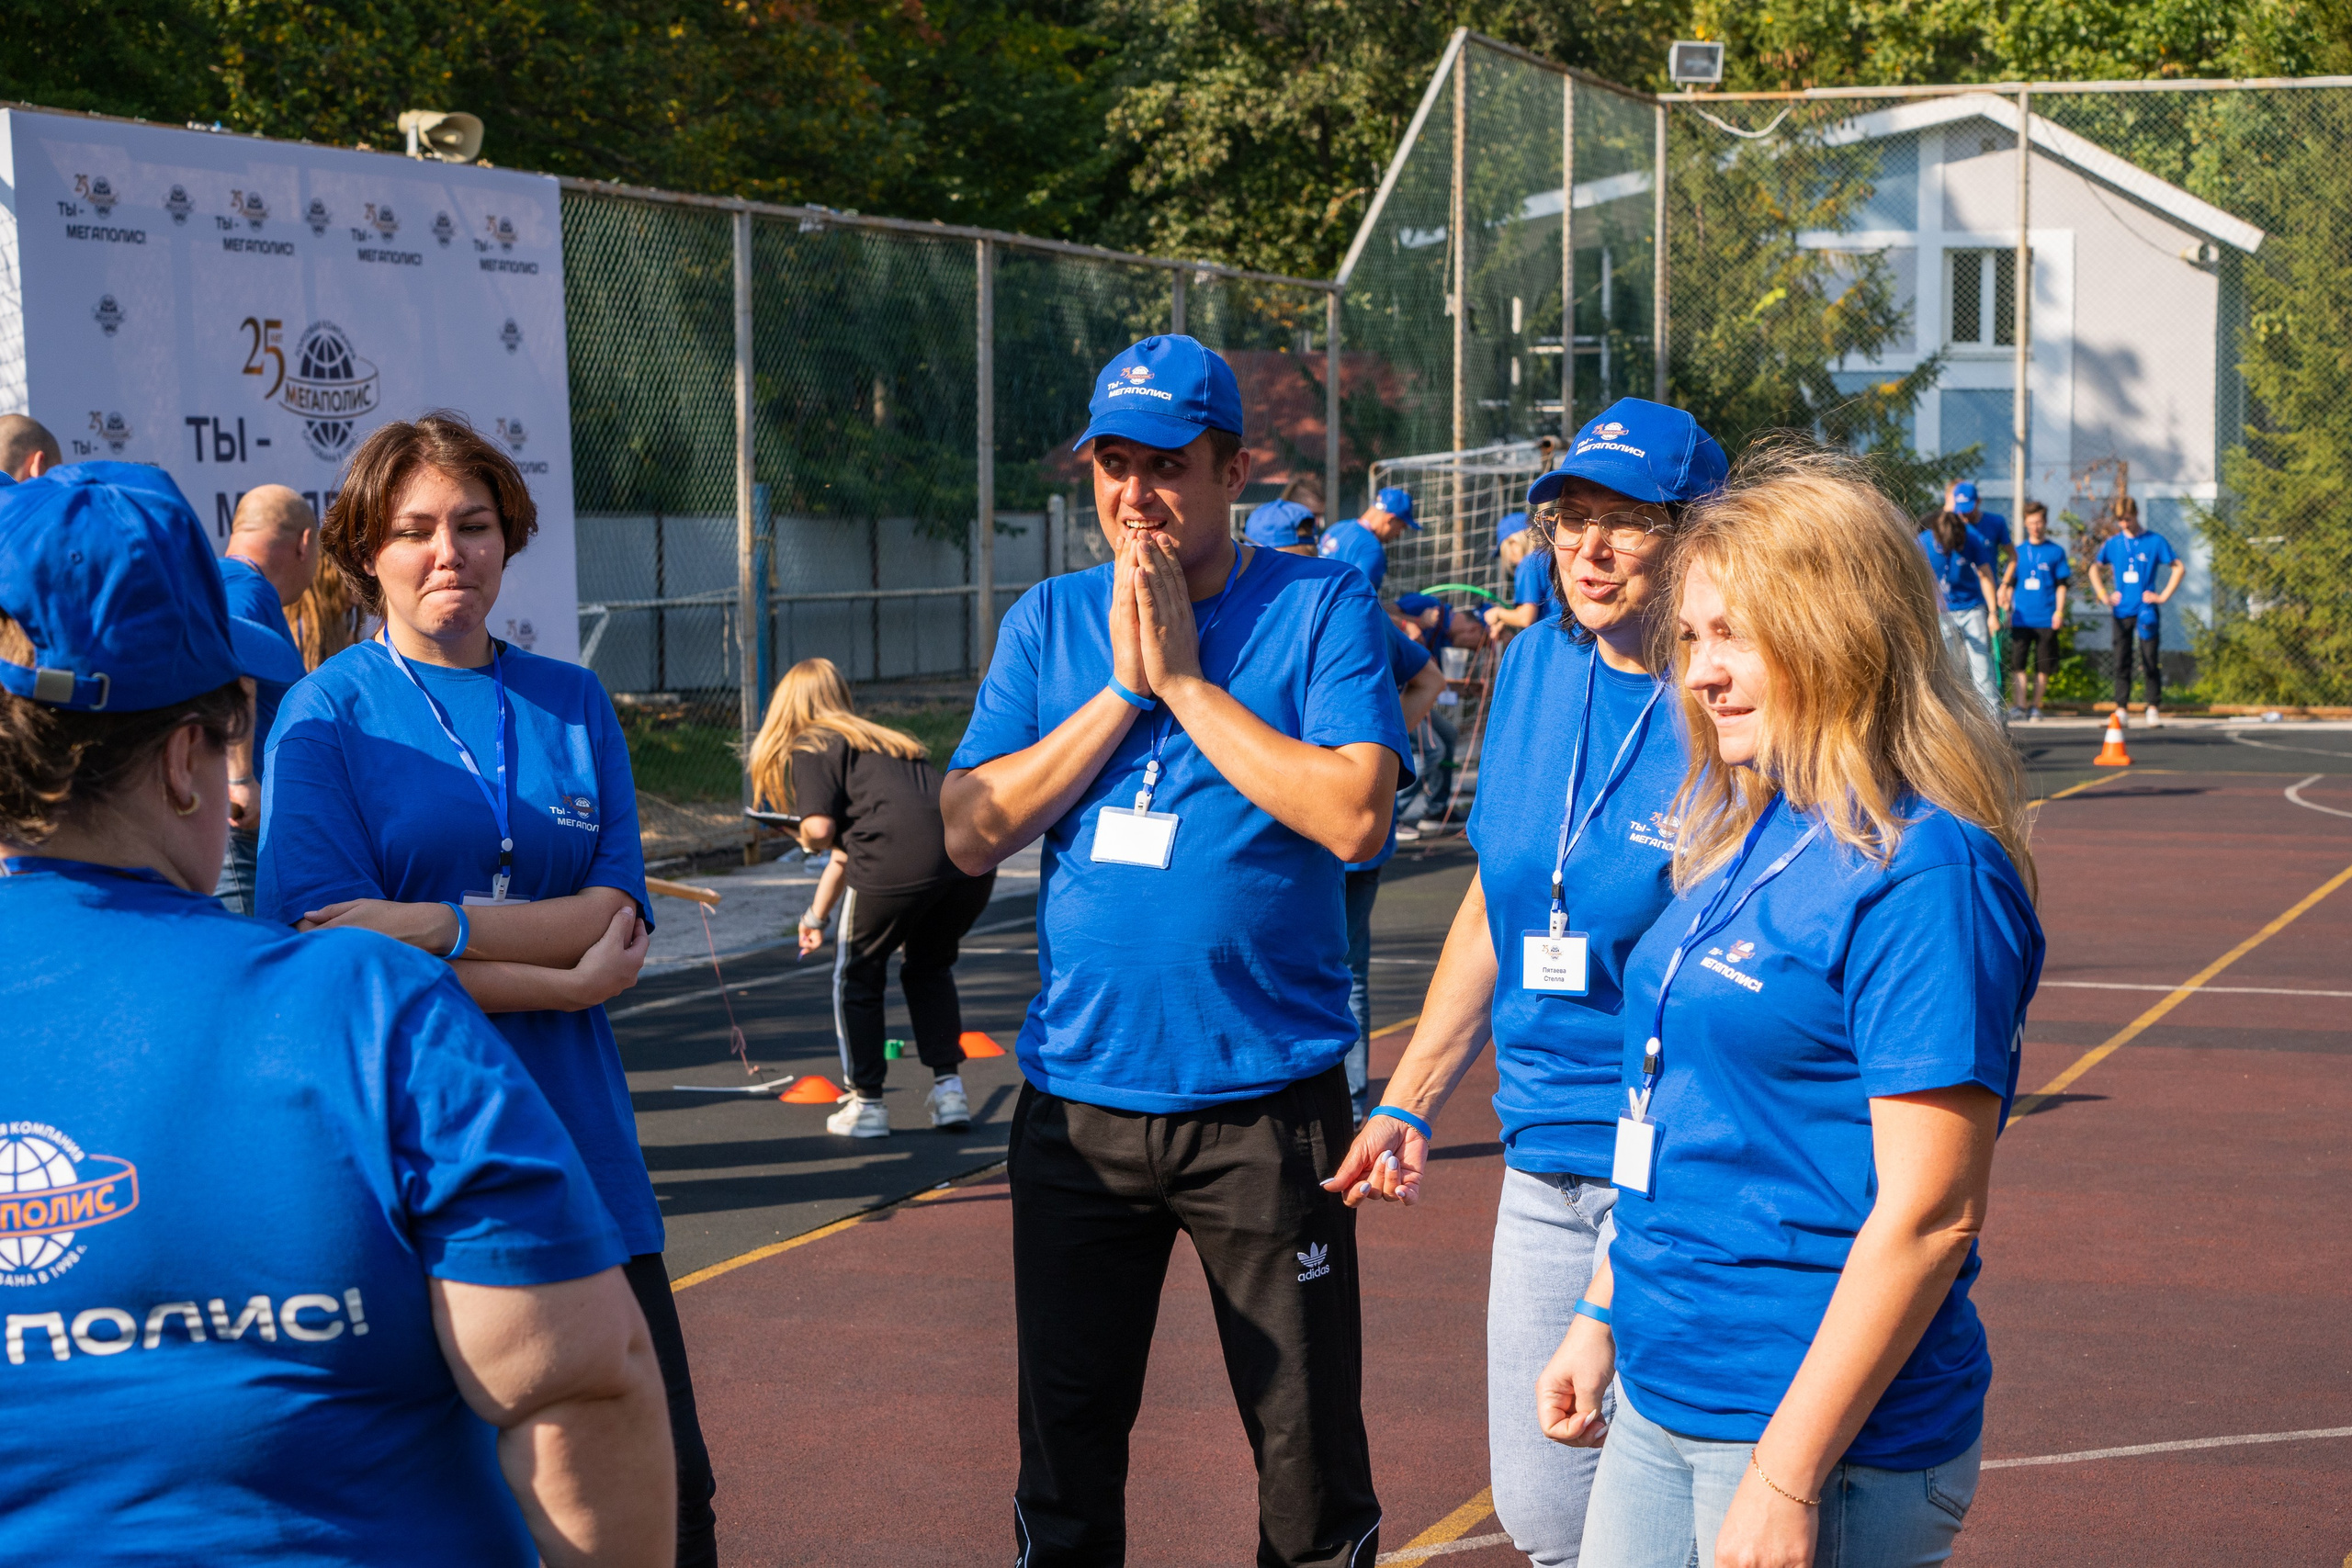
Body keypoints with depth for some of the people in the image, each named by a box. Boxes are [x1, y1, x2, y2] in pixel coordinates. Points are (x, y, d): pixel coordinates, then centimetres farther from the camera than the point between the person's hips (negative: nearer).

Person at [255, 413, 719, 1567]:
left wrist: (442, 930, -15)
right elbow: (329, 946, -12)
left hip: (575, 1152, 3)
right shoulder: (326, 714, -1)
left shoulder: (572, 703, 10)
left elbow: (617, 921, 0)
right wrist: (562, 982, -13)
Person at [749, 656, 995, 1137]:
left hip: (899, 864, -6)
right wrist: (816, 915, 52)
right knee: (929, 967, 30)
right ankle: (949, 1088, 24)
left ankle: (867, 1102, 23)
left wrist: (808, 842, 19)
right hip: (972, 859, 6)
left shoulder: (811, 749, 10)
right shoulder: (884, 741, 33)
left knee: (857, 977, 18)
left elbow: (820, 829, -6)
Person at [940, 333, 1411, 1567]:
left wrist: (1185, 679, -15)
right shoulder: (1050, 622, 7)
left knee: (1308, 1452, 7)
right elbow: (972, 833, -2)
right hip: (1078, 1098, 3)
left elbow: (1355, 817, -18)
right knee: (1066, 1449, 12)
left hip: (1265, 1100, -3)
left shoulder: (1320, 609, -4)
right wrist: (1122, 690, -10)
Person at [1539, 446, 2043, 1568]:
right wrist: (1603, 1318, 19)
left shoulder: (1921, 873, -16)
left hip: (1823, 1429, -8)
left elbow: (1930, 1212, -20)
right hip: (1659, 1404, 8)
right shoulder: (1743, 839, 10)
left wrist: (1788, 1475, -21)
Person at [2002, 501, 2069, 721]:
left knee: (2043, 666, 1)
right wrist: (2008, 610, 8)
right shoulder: (2018, 552, 11)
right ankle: (2021, 706, -4)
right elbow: (2009, 584, 14)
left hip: (2046, 618, -1)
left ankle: (2036, 706, 8)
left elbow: (2061, 585, 5)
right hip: (2021, 618, 1)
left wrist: (2059, 611, -4)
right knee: (2018, 663, -5)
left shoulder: (2056, 552, 5)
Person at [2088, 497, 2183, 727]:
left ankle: (2153, 708, 3)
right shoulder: (2113, 543, 7)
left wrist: (2163, 596, -6)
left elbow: (2179, 568, 1)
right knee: (2121, 662, 3)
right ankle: (2121, 709, 6)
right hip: (2121, 611, 3)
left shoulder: (2155, 541, -1)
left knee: (2150, 662, -3)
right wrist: (2104, 596, 7)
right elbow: (2095, 569, 20)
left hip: (2146, 610, -3)